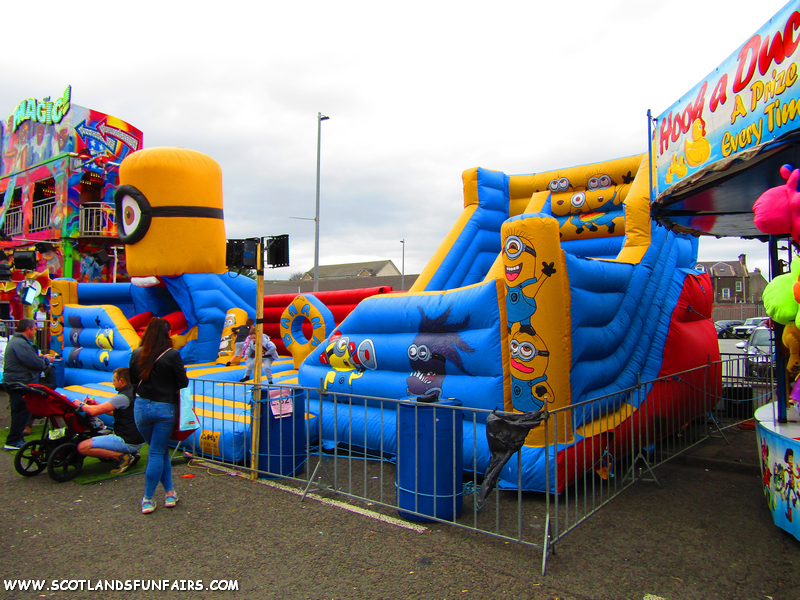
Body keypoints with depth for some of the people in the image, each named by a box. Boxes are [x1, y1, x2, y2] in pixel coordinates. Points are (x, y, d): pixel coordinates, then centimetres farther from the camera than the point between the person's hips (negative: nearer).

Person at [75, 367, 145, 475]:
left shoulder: (123, 397, -18)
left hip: (127, 441, -10)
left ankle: (122, 457, -12)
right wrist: (96, 404, 16)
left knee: (82, 447, -10)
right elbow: (115, 412, 23)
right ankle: (131, 453, 12)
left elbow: (94, 412, -18)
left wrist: (81, 405, 2)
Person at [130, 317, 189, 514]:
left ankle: (170, 493, 21)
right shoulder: (172, 355, -15)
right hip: (164, 408, -4)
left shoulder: (136, 354, -2)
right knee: (157, 453, 7)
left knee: (160, 451, 17)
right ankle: (147, 499, 12)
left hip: (141, 407, 4)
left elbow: (133, 381, 9)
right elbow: (183, 383, -9)